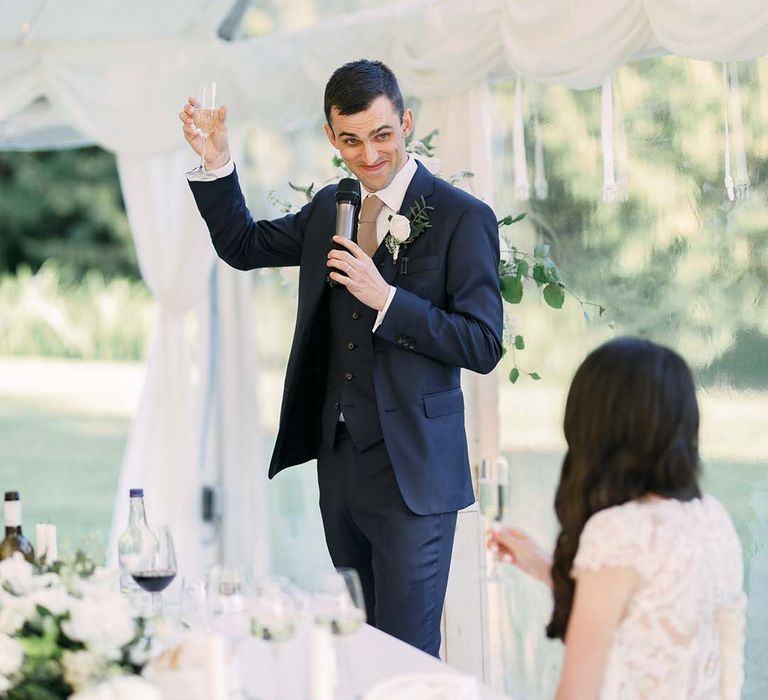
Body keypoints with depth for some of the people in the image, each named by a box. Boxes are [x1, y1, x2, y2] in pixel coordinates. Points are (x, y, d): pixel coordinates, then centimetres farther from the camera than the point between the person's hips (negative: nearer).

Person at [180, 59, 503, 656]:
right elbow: (243, 245, 22)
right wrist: (217, 162, 8)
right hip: (339, 456, 7)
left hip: (411, 469, -7)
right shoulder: (329, 208, 10)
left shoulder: (463, 218, -10)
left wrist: (386, 299, -22)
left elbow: (484, 346, -14)